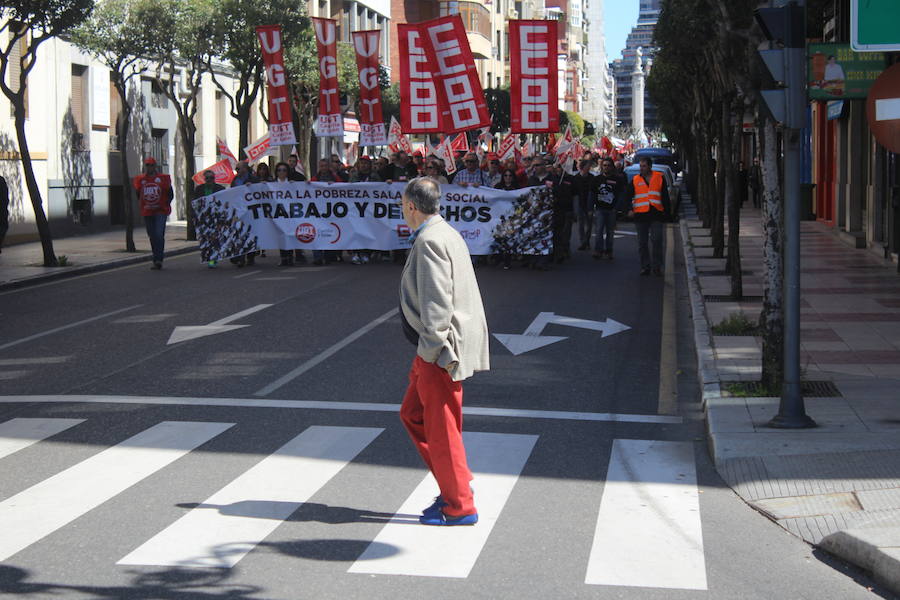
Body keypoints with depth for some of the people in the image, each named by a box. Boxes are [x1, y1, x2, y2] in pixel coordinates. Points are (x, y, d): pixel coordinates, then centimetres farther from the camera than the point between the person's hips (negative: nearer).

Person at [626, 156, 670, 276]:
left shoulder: (659, 178, 6)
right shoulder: (635, 180, 7)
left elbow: (665, 196, 9)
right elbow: (628, 196, 9)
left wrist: (666, 211, 4)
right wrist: (629, 210, -5)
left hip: (656, 214, -1)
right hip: (640, 215, 2)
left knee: (657, 241, -7)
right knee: (642, 243, 5)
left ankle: (657, 266, 2)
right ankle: (645, 267, 13)